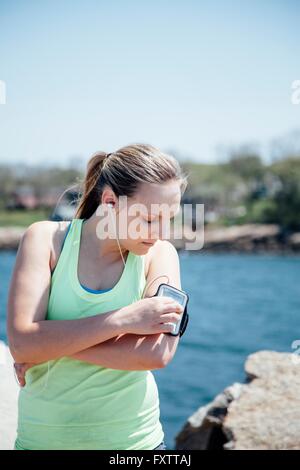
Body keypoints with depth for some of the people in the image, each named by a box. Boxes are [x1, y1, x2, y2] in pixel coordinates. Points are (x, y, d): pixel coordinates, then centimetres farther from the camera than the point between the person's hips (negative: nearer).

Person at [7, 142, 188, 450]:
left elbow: (157, 354, -22)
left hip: (132, 437, 0)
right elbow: (21, 343, -20)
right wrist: (122, 319, -24)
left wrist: (53, 345, -20)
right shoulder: (47, 238, -9)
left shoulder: (160, 253, -9)